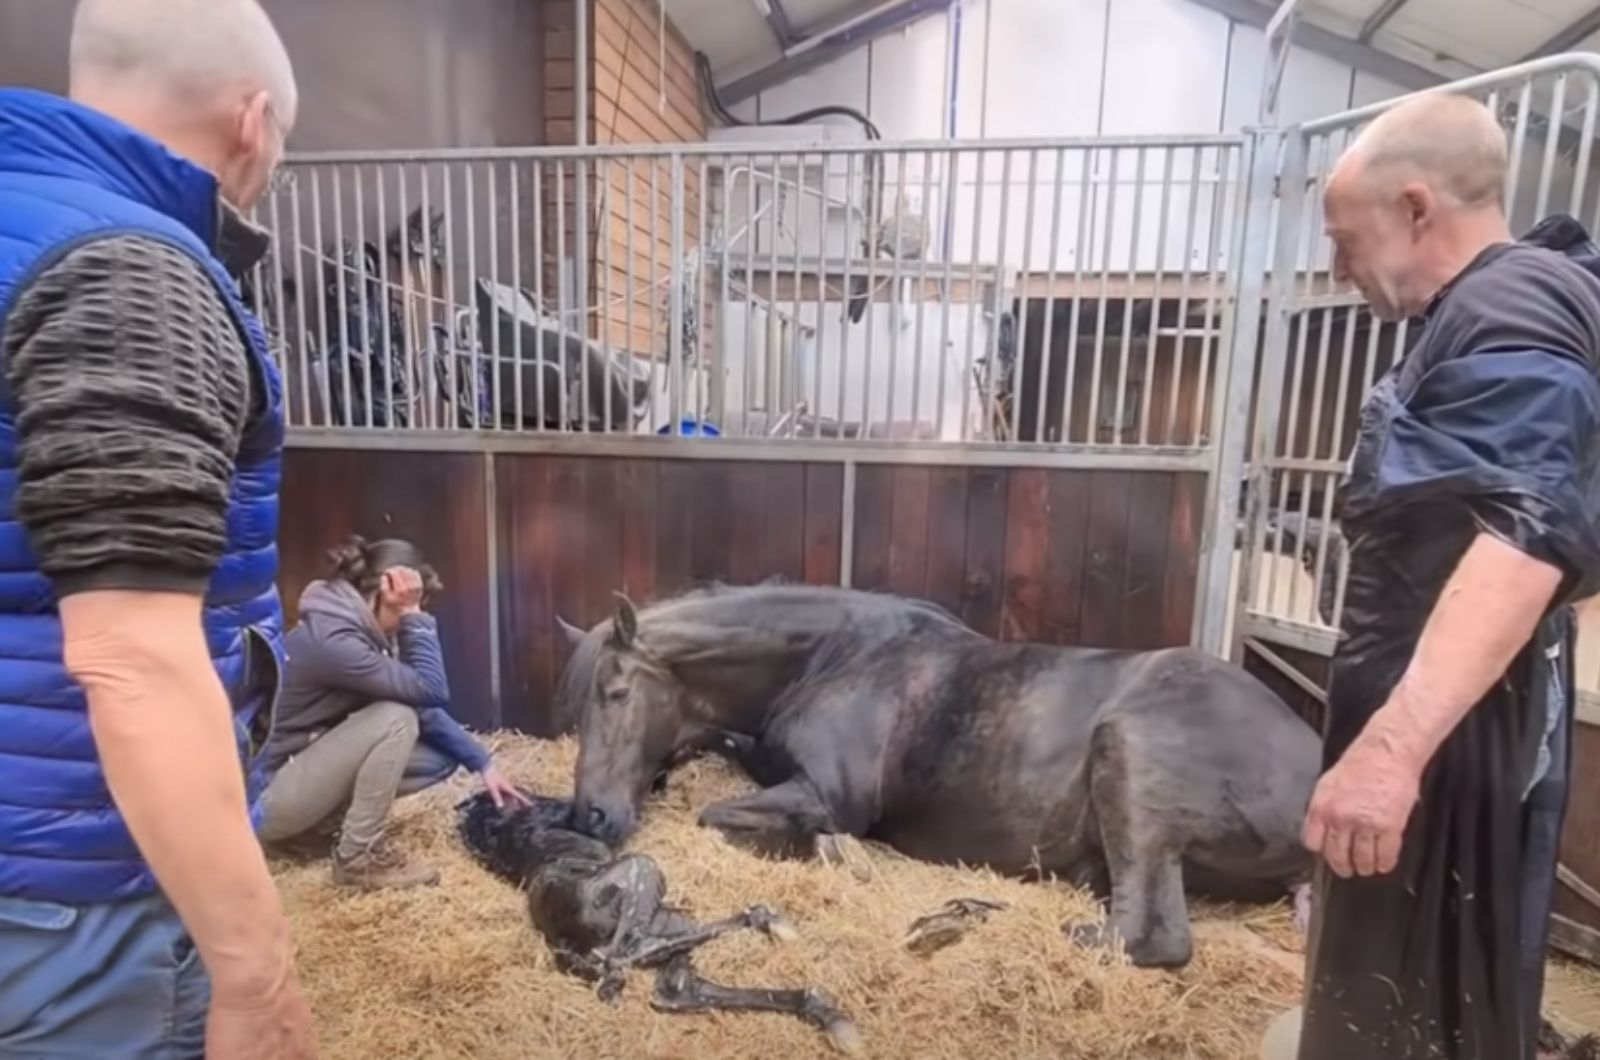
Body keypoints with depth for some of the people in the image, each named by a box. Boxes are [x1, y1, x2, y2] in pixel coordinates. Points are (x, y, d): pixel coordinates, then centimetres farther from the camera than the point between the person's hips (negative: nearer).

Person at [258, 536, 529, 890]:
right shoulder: (330, 639, -29)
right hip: (269, 792, -8)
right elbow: (432, 691, -30)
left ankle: (316, 820, 7)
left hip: (310, 768, 8)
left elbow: (424, 706, 2)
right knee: (396, 718, -27)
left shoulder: (364, 626, 0)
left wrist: (483, 763, -1)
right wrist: (414, 616, -27)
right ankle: (359, 858, -13)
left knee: (441, 758, -1)